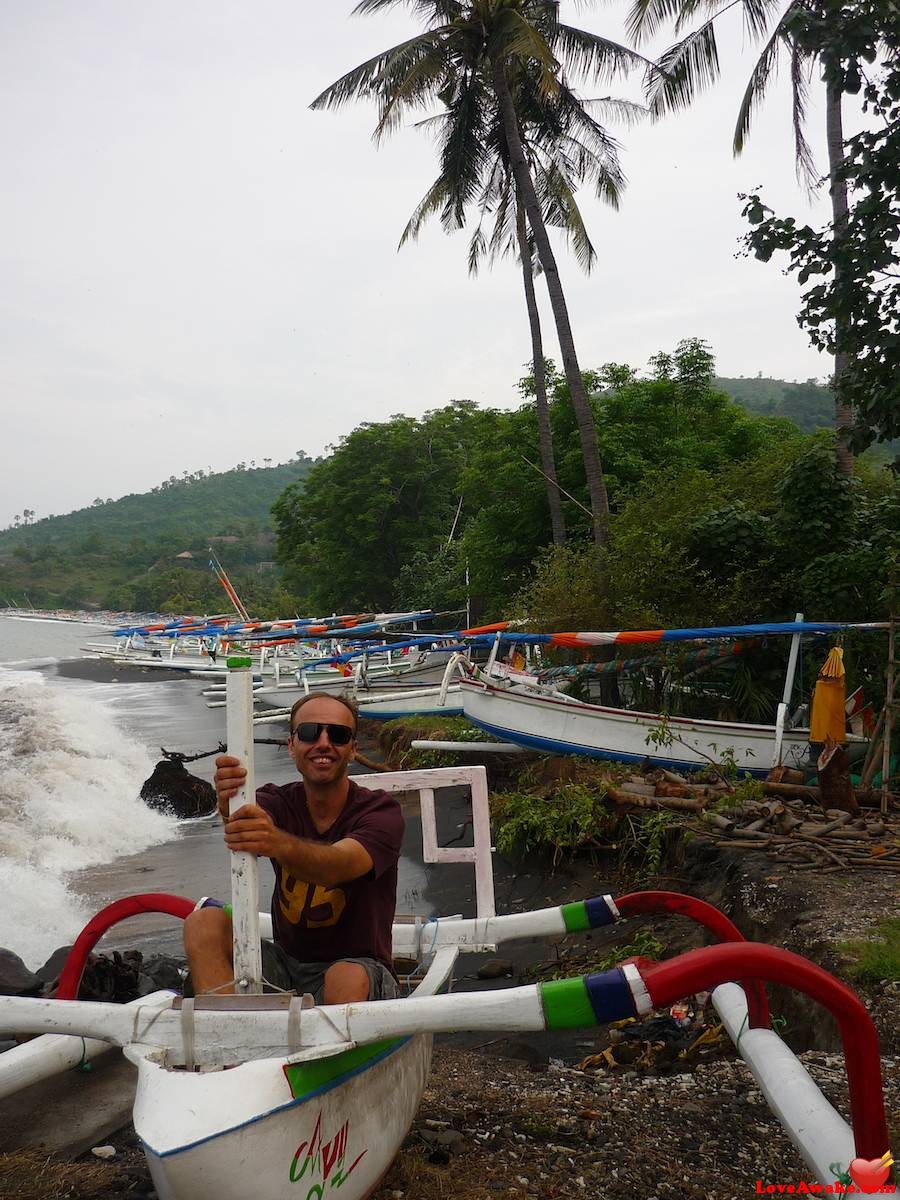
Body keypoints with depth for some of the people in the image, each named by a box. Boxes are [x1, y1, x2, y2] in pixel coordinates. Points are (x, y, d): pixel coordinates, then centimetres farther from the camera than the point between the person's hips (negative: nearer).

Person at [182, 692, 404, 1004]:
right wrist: (231, 809, -51)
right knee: (204, 923, -18)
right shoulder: (278, 802, 1)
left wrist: (279, 844, -54)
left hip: (358, 963, -4)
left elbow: (336, 866, -32)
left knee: (348, 979, -37)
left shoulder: (381, 811, -11)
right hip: (287, 959, 4)